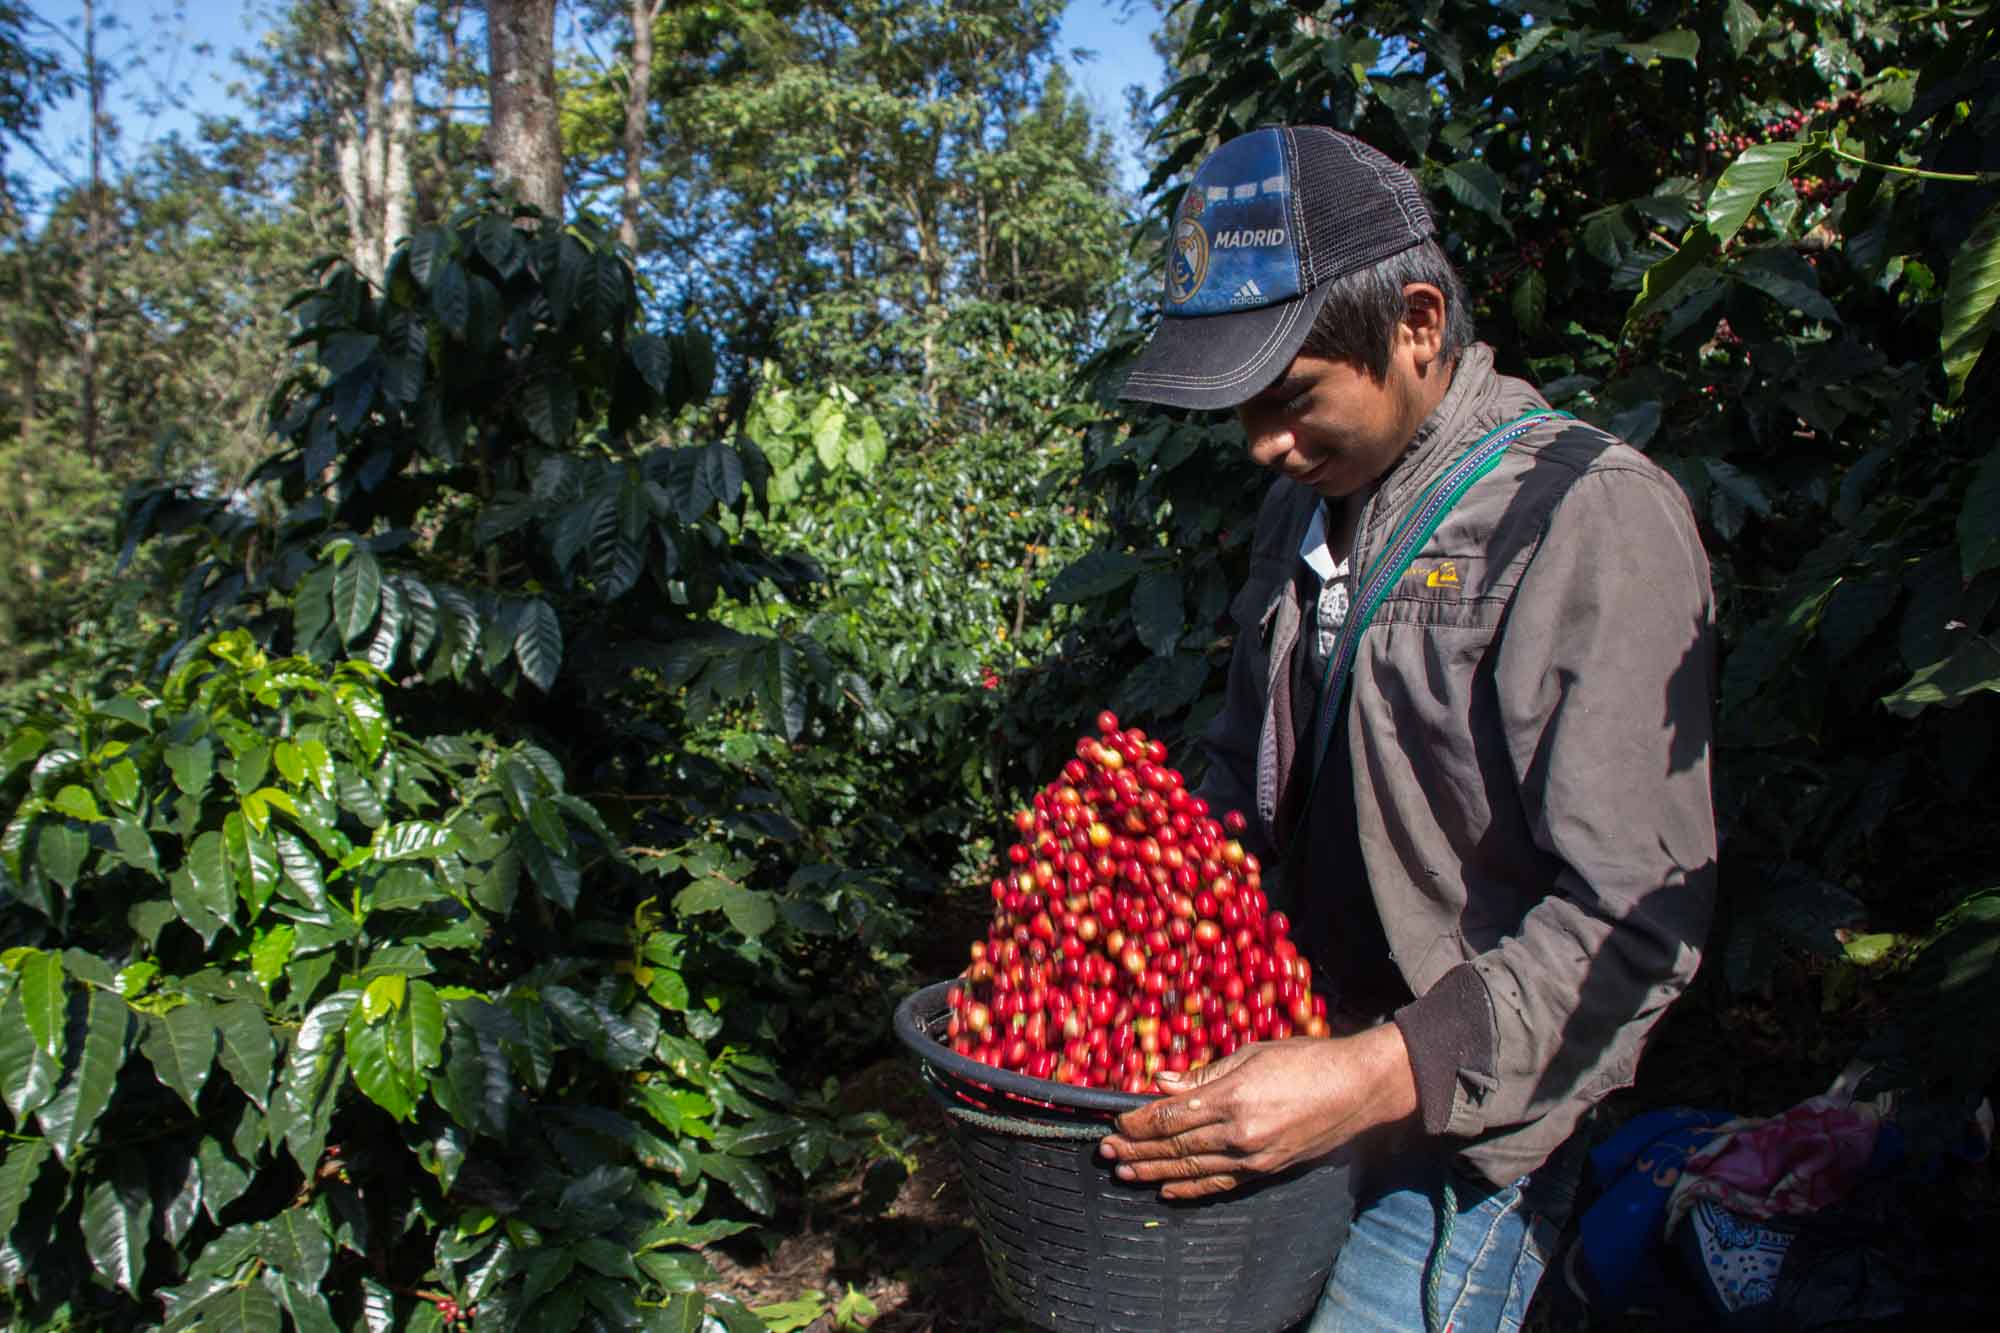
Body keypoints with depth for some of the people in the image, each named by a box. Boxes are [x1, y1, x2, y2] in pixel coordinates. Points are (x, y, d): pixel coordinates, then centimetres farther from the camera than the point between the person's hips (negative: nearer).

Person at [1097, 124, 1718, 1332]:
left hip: (1465, 1129, -6)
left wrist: (1379, 1076, -29)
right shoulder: (1310, 501, 7)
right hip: (1287, 1074, 7)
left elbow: (1635, 921, -22)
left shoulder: (1593, 519, -17)